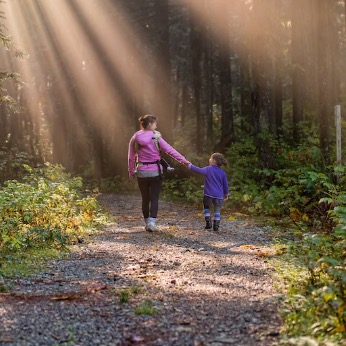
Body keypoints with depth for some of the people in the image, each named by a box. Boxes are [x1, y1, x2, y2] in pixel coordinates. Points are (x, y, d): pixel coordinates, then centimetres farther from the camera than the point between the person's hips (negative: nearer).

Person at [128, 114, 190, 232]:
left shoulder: (135, 138, 1)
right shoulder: (156, 137, -8)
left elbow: (131, 157, 4)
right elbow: (170, 150, -10)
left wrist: (131, 172, 14)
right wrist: (184, 161, -7)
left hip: (141, 172, 3)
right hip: (155, 172, -3)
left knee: (145, 199, 15)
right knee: (154, 198, 3)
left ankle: (147, 223, 21)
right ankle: (152, 221, -13)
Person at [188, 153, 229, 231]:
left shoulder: (208, 169, -7)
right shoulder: (222, 172, 4)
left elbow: (199, 170, -15)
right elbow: (225, 184, 9)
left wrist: (190, 166, -1)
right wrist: (226, 194, 21)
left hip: (208, 194, -2)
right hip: (219, 195, 2)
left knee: (206, 207, 18)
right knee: (217, 210, 12)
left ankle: (208, 223, 8)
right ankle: (216, 226, 6)